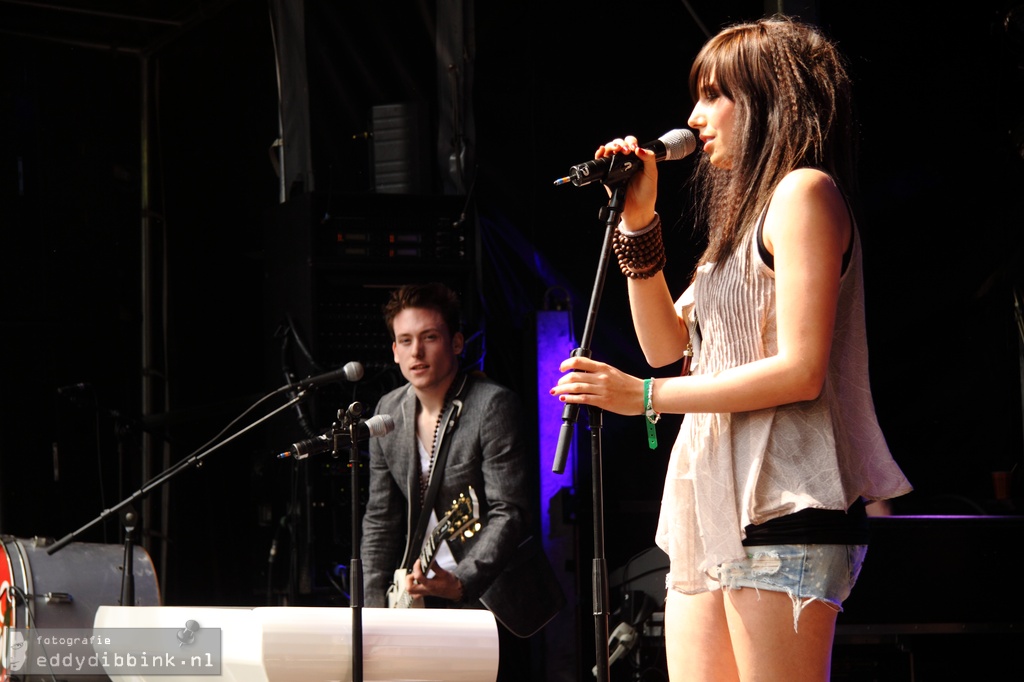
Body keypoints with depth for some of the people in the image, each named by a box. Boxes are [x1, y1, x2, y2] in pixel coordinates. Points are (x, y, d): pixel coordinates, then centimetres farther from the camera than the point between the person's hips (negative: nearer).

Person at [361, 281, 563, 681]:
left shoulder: (493, 405, -13)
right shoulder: (389, 412, 7)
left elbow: (509, 513, -19)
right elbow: (381, 518, 12)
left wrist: (461, 583, -32)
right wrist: (375, 606, 3)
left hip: (490, 594, -5)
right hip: (423, 593, 5)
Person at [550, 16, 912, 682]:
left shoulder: (803, 190, -6)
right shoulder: (748, 210, 23)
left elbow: (800, 371, -16)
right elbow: (666, 344, 22)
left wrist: (643, 396, -13)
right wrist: (638, 224, 13)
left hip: (780, 503, -9)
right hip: (713, 504, 9)